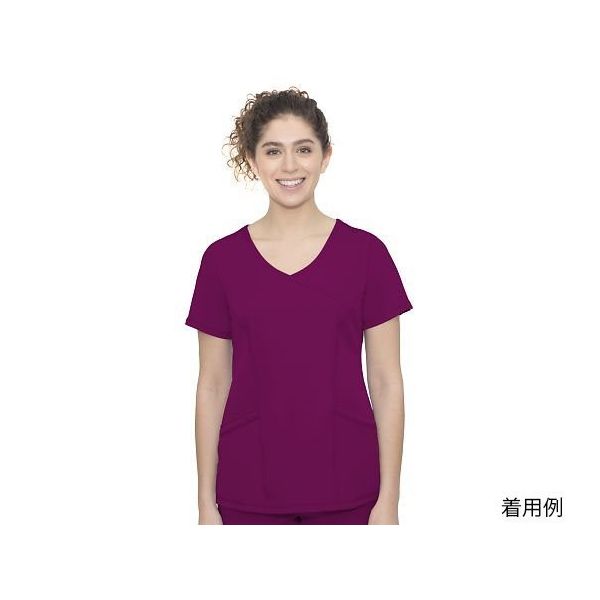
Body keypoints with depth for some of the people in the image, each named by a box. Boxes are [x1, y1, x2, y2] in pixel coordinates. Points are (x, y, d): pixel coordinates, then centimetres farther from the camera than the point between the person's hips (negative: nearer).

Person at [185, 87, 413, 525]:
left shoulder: (365, 253, -3)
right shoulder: (223, 259, 0)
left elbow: (387, 383, -2)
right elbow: (212, 385, 3)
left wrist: (388, 498, -5)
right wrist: (207, 501, 2)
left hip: (343, 490, -1)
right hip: (250, 490, 1)